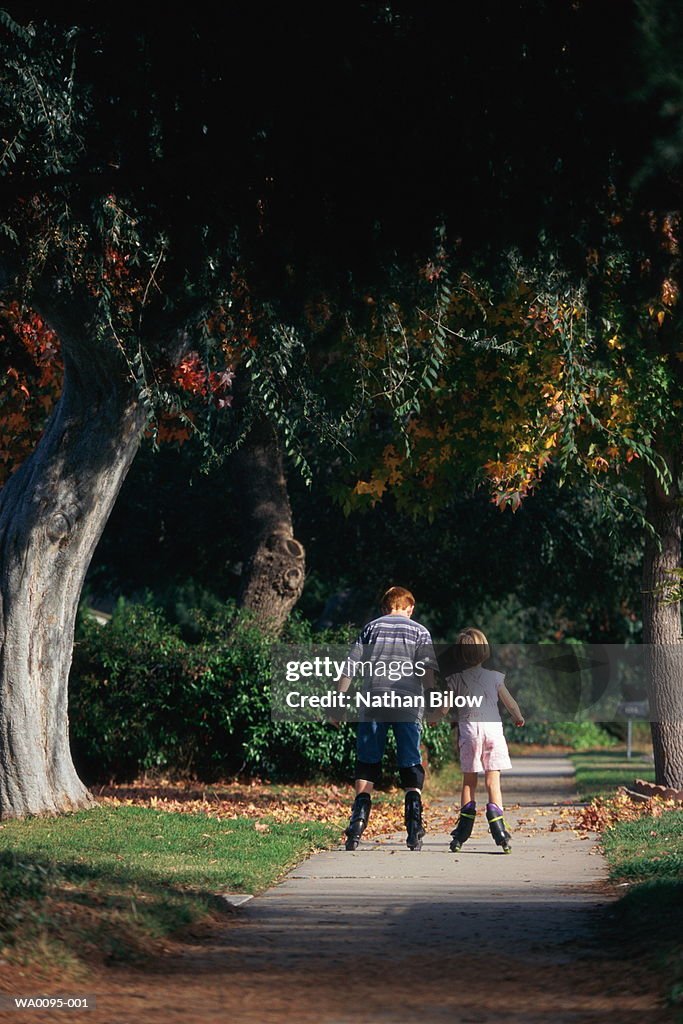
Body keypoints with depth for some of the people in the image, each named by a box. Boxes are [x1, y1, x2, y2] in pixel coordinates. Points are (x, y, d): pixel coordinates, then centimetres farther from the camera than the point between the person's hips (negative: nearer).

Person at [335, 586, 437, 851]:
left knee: (367, 764, 8)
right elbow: (428, 671, -1)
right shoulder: (419, 631, 9)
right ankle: (414, 831, -6)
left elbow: (350, 666, 7)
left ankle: (356, 828, -3)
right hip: (409, 705, -1)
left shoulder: (372, 628, 12)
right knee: (411, 766, 6)